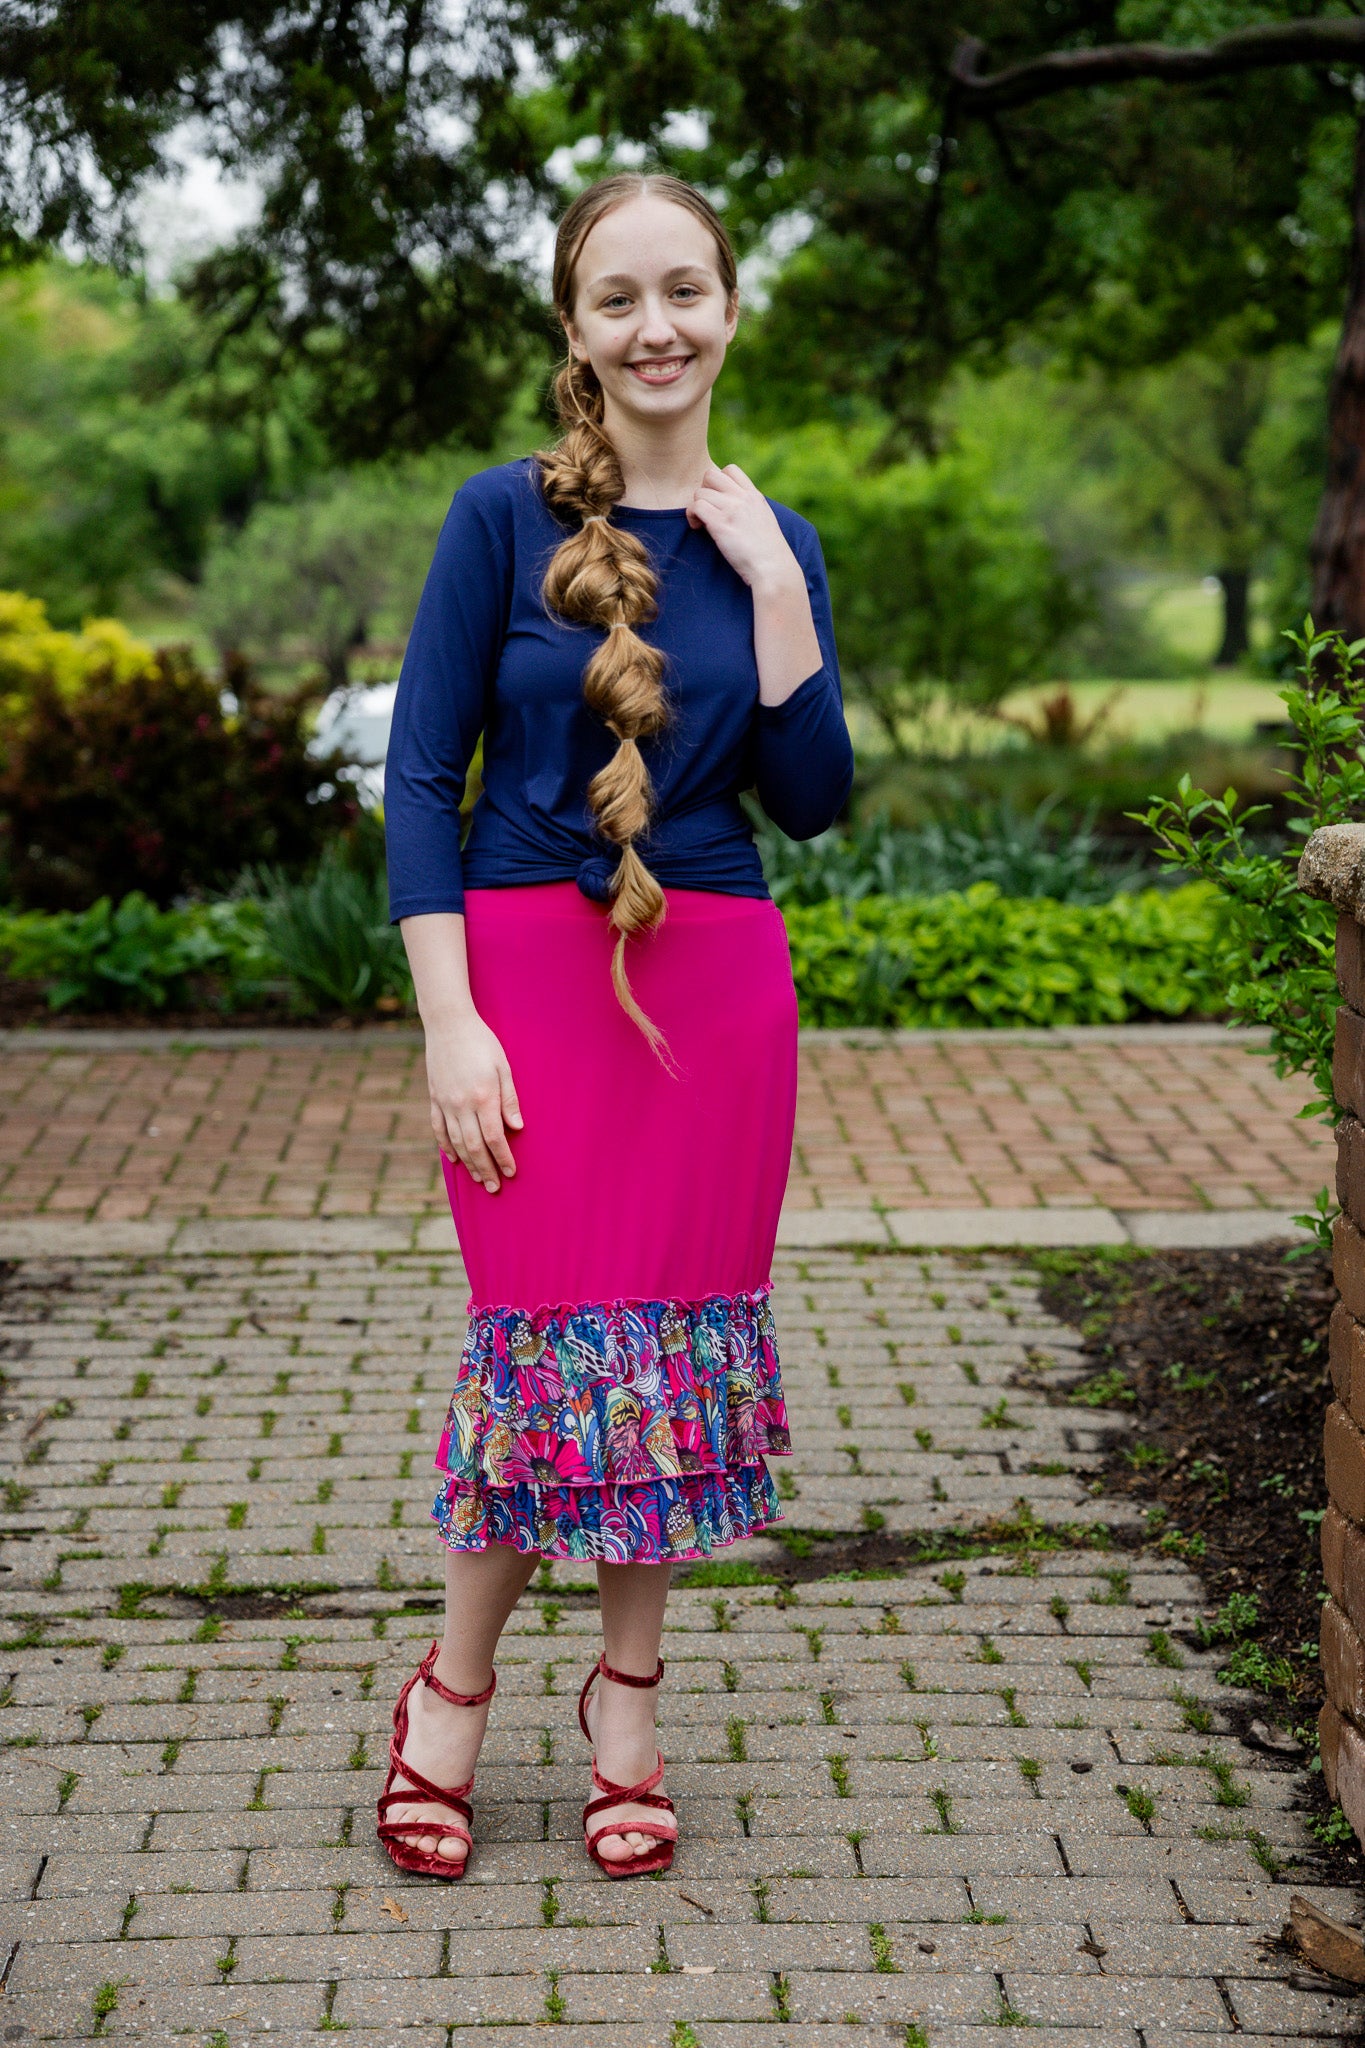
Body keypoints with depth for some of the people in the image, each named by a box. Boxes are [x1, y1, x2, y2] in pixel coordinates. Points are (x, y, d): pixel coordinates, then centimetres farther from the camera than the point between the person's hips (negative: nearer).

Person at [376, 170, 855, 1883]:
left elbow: (813, 799, 1)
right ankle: (453, 1685, 21)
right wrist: (451, 1022, -12)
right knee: (545, 1340, -1)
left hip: (714, 984, 3)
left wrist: (774, 585, -8)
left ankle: (626, 1696, 24)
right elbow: (418, 775, -5)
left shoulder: (769, 538, 7)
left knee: (677, 1339, 7)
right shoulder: (505, 515, -4)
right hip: (529, 965, -3)